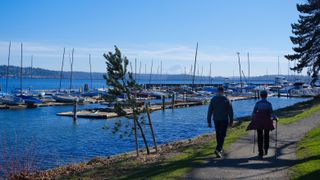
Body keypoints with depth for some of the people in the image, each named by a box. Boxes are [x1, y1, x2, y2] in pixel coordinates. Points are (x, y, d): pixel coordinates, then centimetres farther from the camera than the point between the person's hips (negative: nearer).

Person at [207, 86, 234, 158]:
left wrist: (209, 122, 1)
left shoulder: (213, 99, -1)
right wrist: (231, 121, 3)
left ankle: (220, 148, 32)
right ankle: (218, 149, -19)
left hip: (216, 120, 3)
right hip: (224, 120, -3)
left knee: (218, 134, 18)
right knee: (222, 135, -3)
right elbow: (230, 111, -6)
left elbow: (209, 111, -3)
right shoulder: (226, 99, -6)